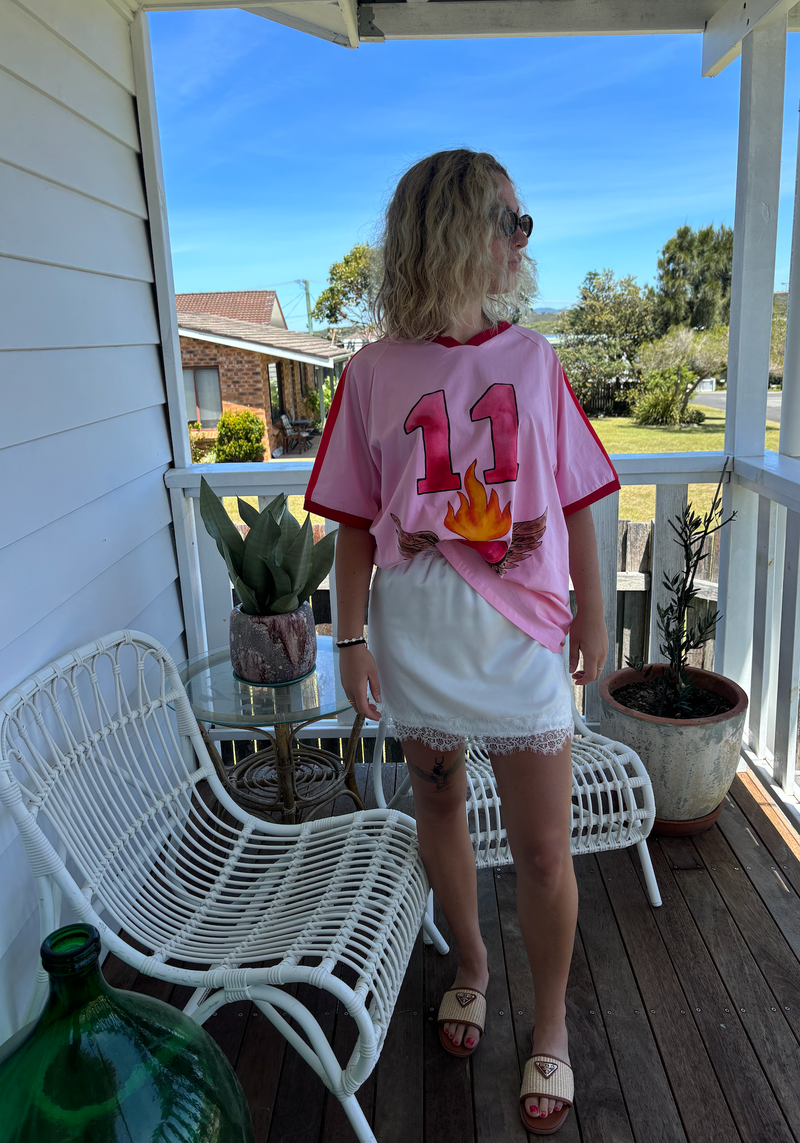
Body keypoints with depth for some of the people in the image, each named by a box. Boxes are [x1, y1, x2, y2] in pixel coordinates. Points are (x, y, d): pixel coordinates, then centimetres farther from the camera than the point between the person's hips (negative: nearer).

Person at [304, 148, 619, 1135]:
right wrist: (351, 639, -4)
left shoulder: (531, 358, 1)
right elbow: (356, 523, 0)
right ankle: (470, 965, 46)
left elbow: (576, 502, 4)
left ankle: (550, 1028, 32)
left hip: (520, 635, 0)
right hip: (418, 636, 0)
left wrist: (593, 615, 5)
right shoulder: (374, 373, -3)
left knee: (543, 850, 6)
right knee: (438, 805, 18)